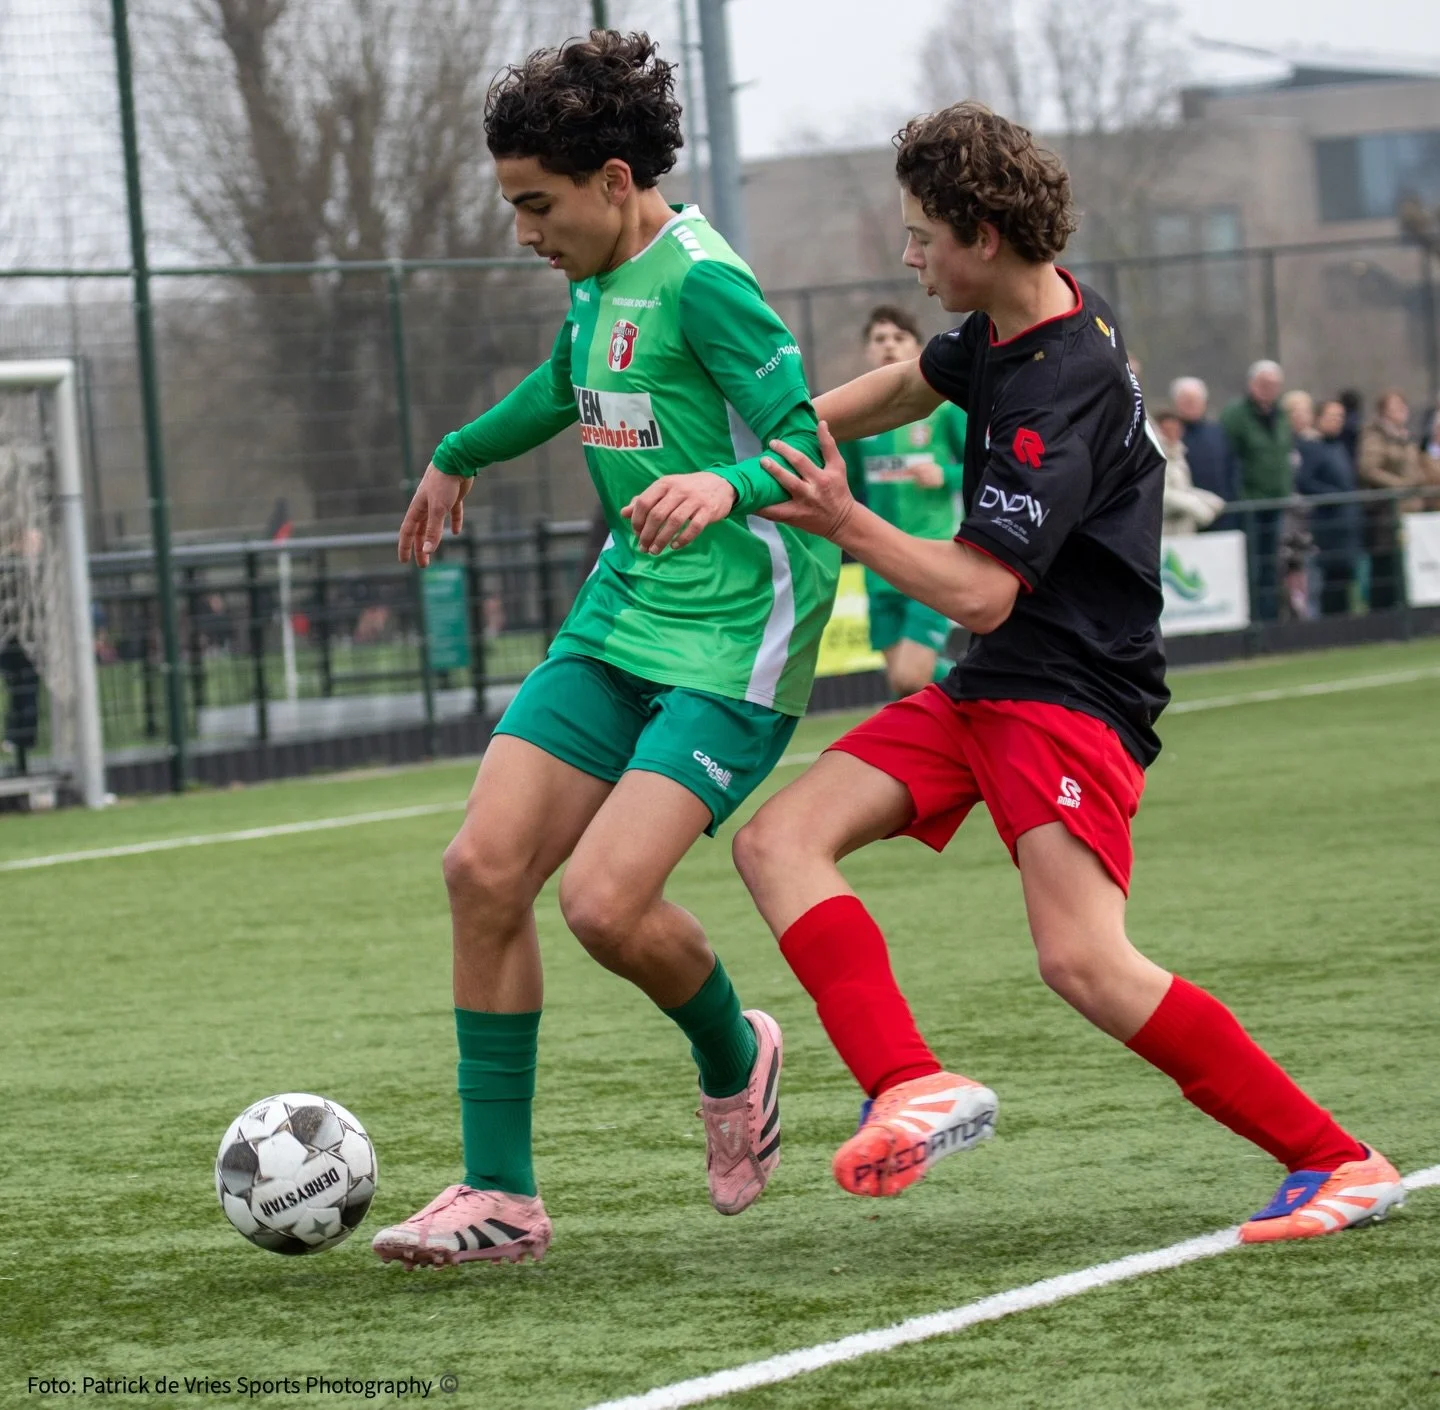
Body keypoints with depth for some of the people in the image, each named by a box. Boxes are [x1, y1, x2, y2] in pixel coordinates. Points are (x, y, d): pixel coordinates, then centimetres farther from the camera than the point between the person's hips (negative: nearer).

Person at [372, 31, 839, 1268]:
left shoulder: (701, 283, -16)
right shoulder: (599, 281, 11)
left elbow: (807, 445, -23)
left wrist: (726, 486, -44)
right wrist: (458, 456, 49)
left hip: (733, 643, -9)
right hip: (621, 614, 9)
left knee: (604, 902, -21)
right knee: (484, 868, -3)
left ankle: (735, 1060, 13)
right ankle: (500, 1196, 5)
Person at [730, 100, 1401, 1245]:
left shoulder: (1065, 392, -21)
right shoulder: (1012, 326, 9)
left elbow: (980, 591, -25)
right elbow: (910, 385, 32)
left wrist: (844, 522, -21)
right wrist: (776, 438, 27)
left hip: (1073, 697, -10)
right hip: (987, 688, 10)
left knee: (1086, 965, -24)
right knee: (778, 841, -5)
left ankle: (1339, 1162, -13)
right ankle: (916, 1088, -21)